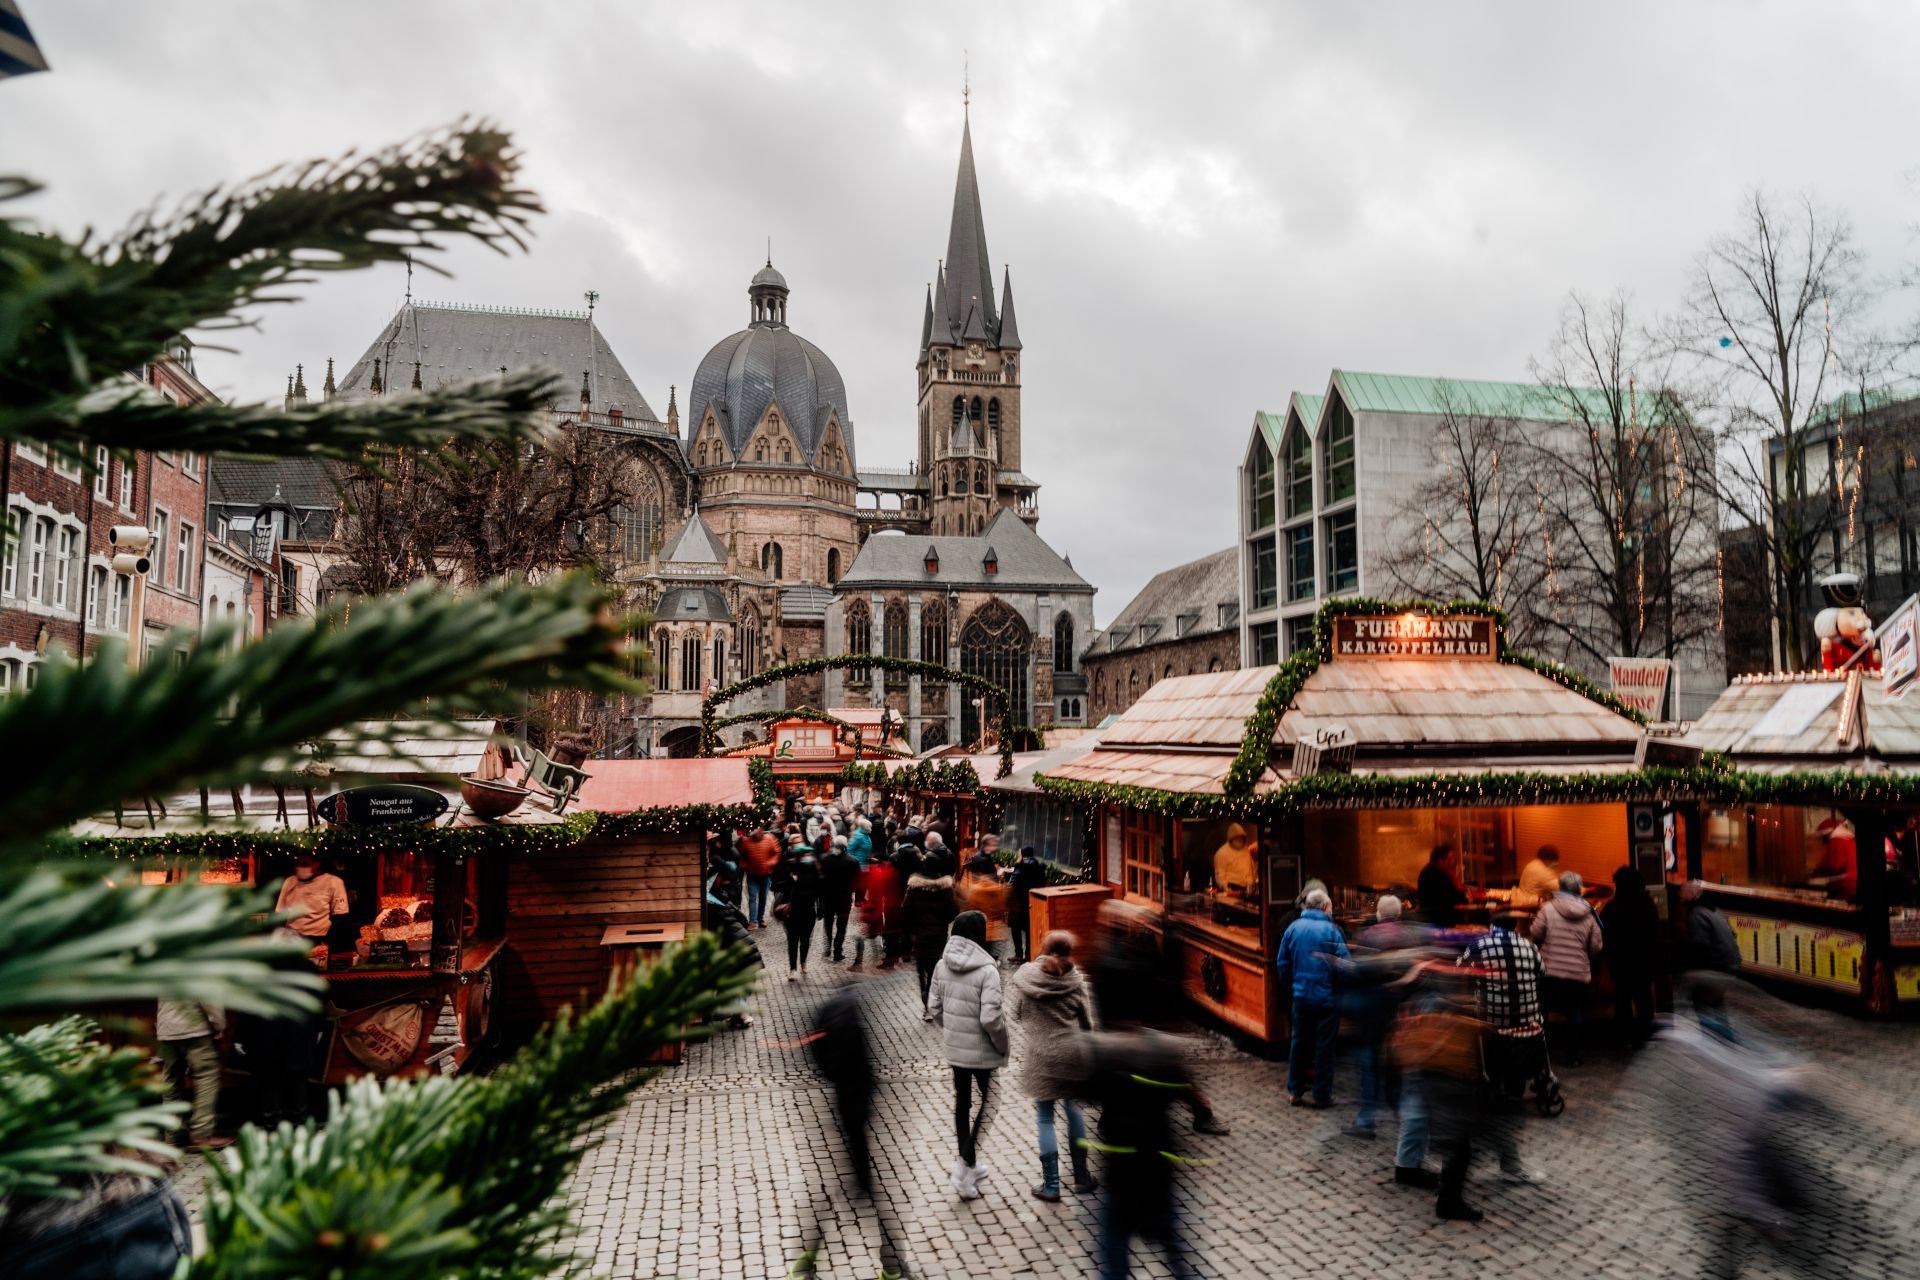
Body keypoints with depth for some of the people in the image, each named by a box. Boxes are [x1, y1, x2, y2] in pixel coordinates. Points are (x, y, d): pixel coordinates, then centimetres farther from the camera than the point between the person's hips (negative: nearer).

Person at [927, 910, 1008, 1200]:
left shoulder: (943, 965, -3)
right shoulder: (987, 970, -22)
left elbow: (933, 1006, 3)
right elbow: (990, 1017, -24)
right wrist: (1003, 1045, -8)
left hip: (954, 1047, 5)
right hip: (982, 1050, -5)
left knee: (962, 1102, 18)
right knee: (986, 1103, 12)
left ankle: (968, 1164, 32)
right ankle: (965, 1164, 2)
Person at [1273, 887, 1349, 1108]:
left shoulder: (1293, 928, 1)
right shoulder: (1332, 930, -12)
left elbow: (1282, 962, 6)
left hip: (1301, 996, 4)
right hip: (1327, 998, -4)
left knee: (1298, 1042, 14)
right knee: (1324, 1046, 6)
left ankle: (1295, 1091, 19)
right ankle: (1322, 1095, 12)